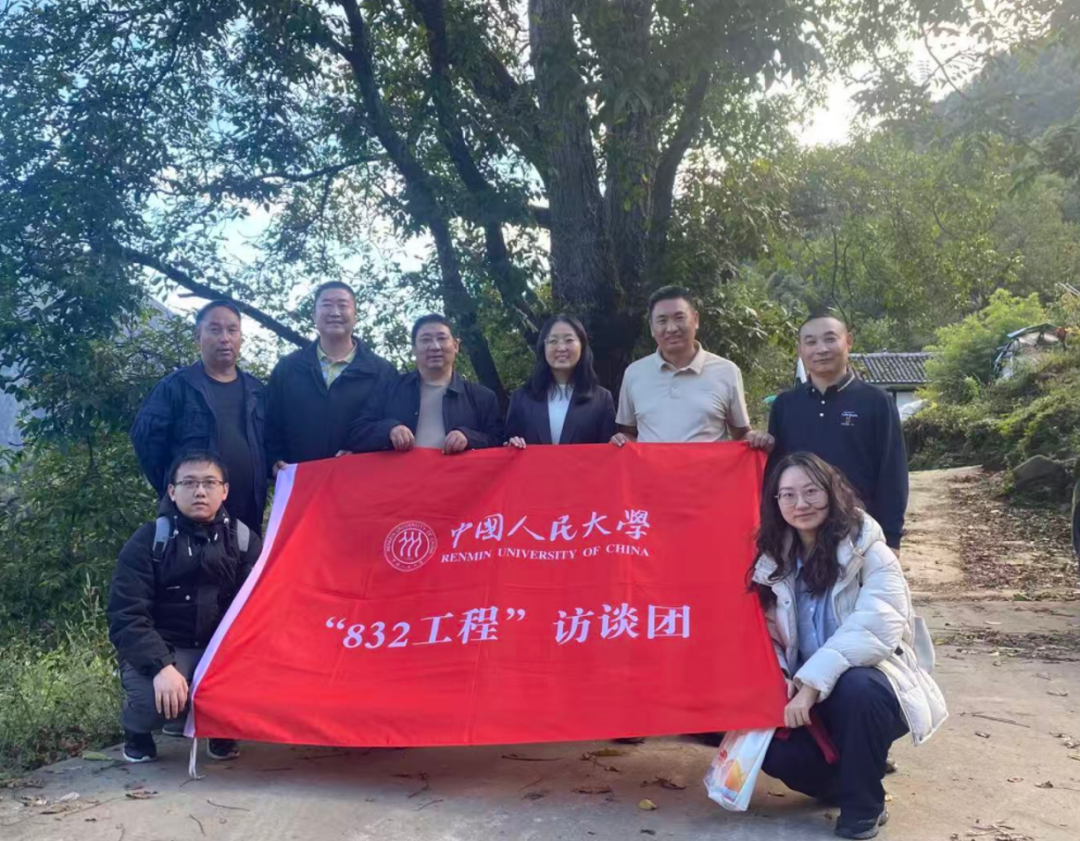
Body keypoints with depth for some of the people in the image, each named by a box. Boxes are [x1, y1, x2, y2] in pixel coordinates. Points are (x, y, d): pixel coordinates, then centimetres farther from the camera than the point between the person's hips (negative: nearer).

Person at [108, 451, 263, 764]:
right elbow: (127, 616, -13)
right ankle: (137, 730, 6)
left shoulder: (244, 539, 2)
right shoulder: (148, 541, -5)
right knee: (158, 698, -33)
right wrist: (161, 666, -28)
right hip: (160, 651, -2)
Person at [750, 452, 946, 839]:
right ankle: (846, 782, 12)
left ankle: (863, 806, -12)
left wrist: (812, 682, -34)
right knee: (773, 747, -23)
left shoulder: (869, 551, -14)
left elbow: (875, 631, -27)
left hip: (871, 683, -4)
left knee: (854, 686, -38)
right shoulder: (774, 559, 2)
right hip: (806, 695, 4)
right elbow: (768, 634, 3)